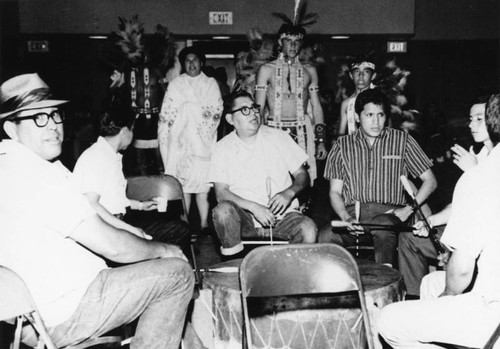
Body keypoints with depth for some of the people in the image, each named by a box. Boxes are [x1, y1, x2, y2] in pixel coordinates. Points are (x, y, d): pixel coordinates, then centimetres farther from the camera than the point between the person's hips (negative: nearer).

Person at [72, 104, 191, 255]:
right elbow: (91, 205, -23)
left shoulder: (113, 156, 19)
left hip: (119, 218, 11)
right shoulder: (94, 158, -14)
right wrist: (129, 229, -26)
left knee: (180, 229, 2)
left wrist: (141, 205, 31)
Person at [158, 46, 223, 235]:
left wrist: (191, 105, -2)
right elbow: (167, 114, 7)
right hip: (181, 141, 0)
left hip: (204, 141, 0)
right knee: (183, 184, -4)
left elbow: (217, 111, 4)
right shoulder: (175, 84, 13)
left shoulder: (211, 83, 13)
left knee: (204, 184, -5)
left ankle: (204, 223, 3)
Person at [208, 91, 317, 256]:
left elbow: (302, 174, 10)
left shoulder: (279, 137, 7)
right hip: (244, 217, 0)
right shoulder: (223, 148, 3)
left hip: (281, 215, 1)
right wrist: (254, 207, -20)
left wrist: (289, 193, -12)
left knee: (308, 229, -29)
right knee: (222, 210, -32)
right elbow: (221, 193, -5)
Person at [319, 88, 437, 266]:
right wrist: (346, 218, -8)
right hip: (353, 212, 1)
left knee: (383, 225, -39)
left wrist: (408, 209, -3)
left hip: (389, 213, -1)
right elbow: (335, 192, 11)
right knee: (324, 237, -32)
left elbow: (430, 181, 12)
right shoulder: (342, 145, 13)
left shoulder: (402, 140, 11)